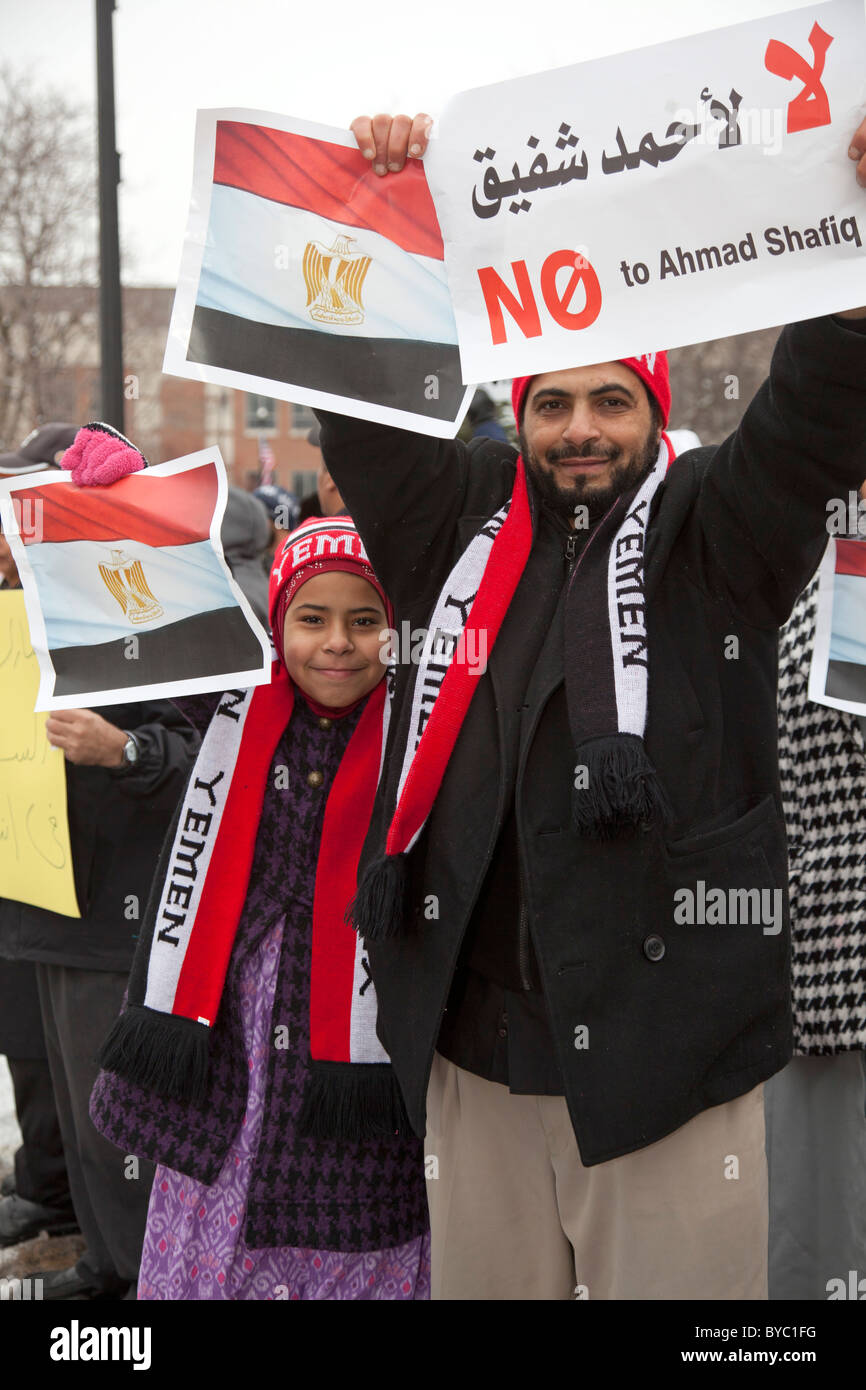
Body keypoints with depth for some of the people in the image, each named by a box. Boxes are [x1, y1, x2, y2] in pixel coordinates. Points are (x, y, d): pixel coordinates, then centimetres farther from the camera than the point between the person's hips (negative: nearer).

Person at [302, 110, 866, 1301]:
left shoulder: (713, 530, 4)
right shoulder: (466, 520, 13)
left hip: (660, 1038, -3)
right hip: (473, 1036, 4)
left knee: (676, 1283, -1)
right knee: (482, 1279, 12)